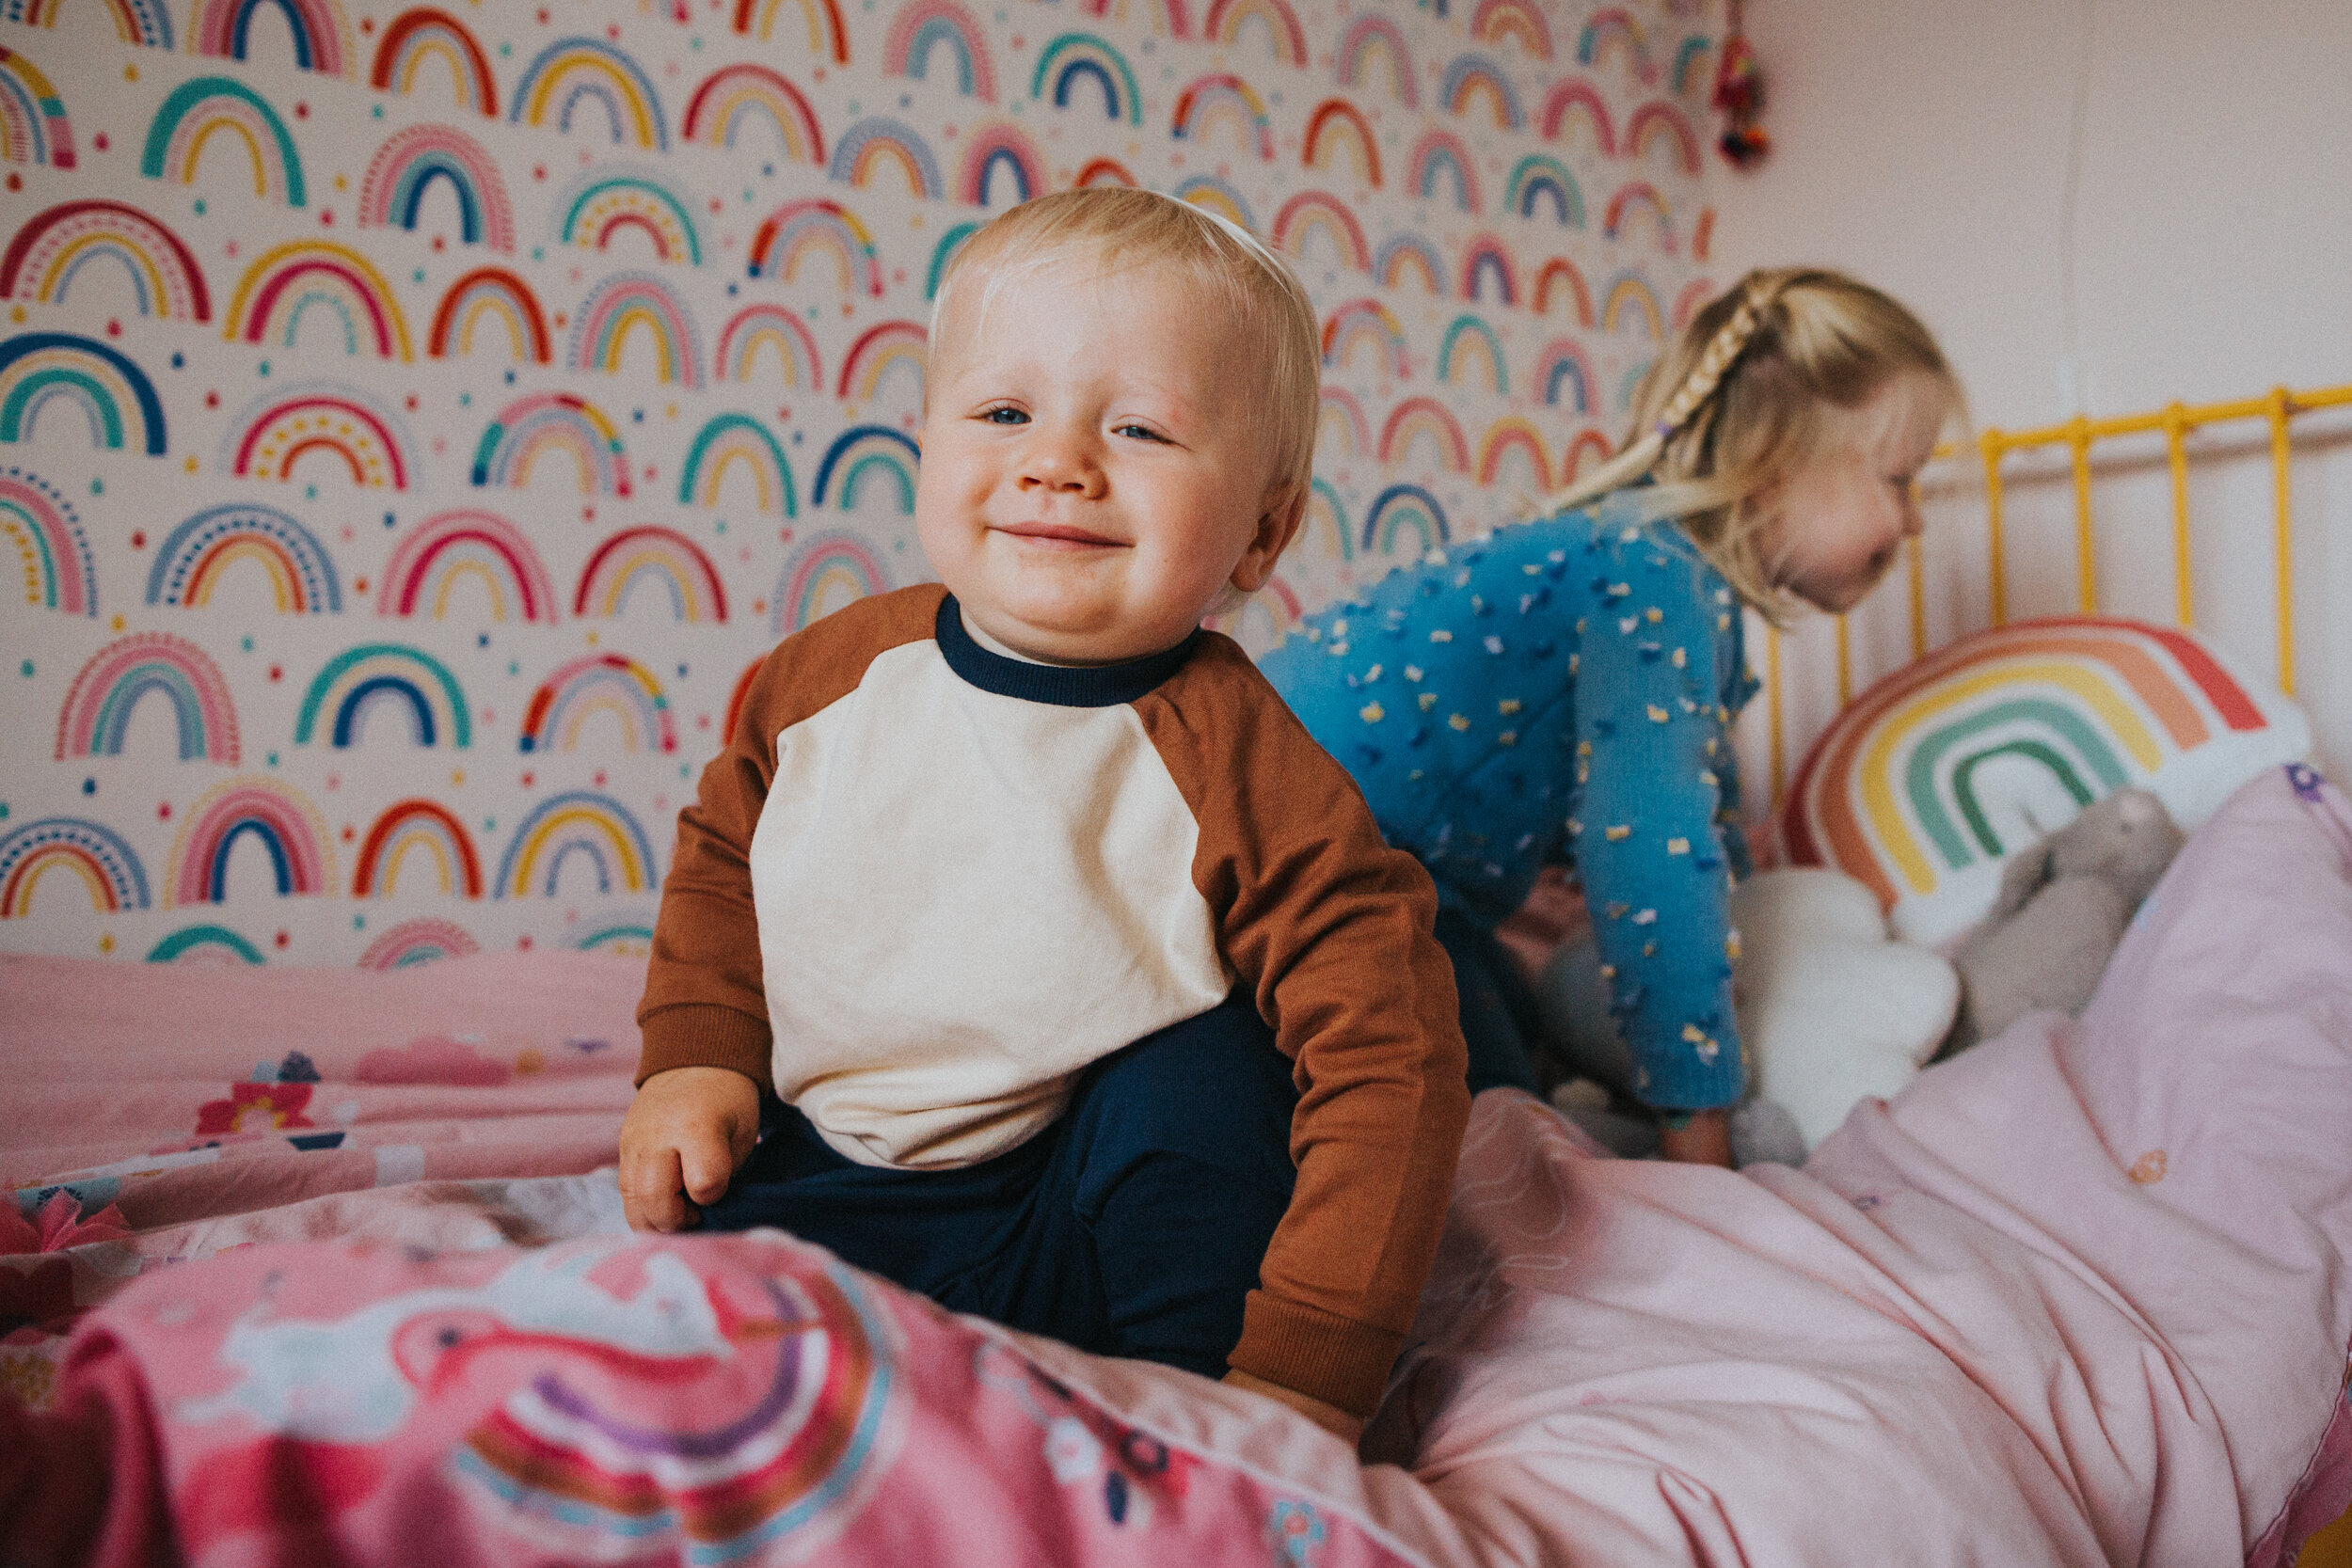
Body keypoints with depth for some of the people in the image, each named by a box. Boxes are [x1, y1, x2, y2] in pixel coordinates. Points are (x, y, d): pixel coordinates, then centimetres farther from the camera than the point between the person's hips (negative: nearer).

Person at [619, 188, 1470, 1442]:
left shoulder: (1237, 766, -22)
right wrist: (696, 1058, -3)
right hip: (827, 1184, 3)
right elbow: (721, 855, 12)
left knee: (1205, 1057, -27)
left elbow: (1384, 1065, -23)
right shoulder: (832, 672, -8)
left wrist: (1305, 1373, -27)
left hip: (1094, 1200, -2)